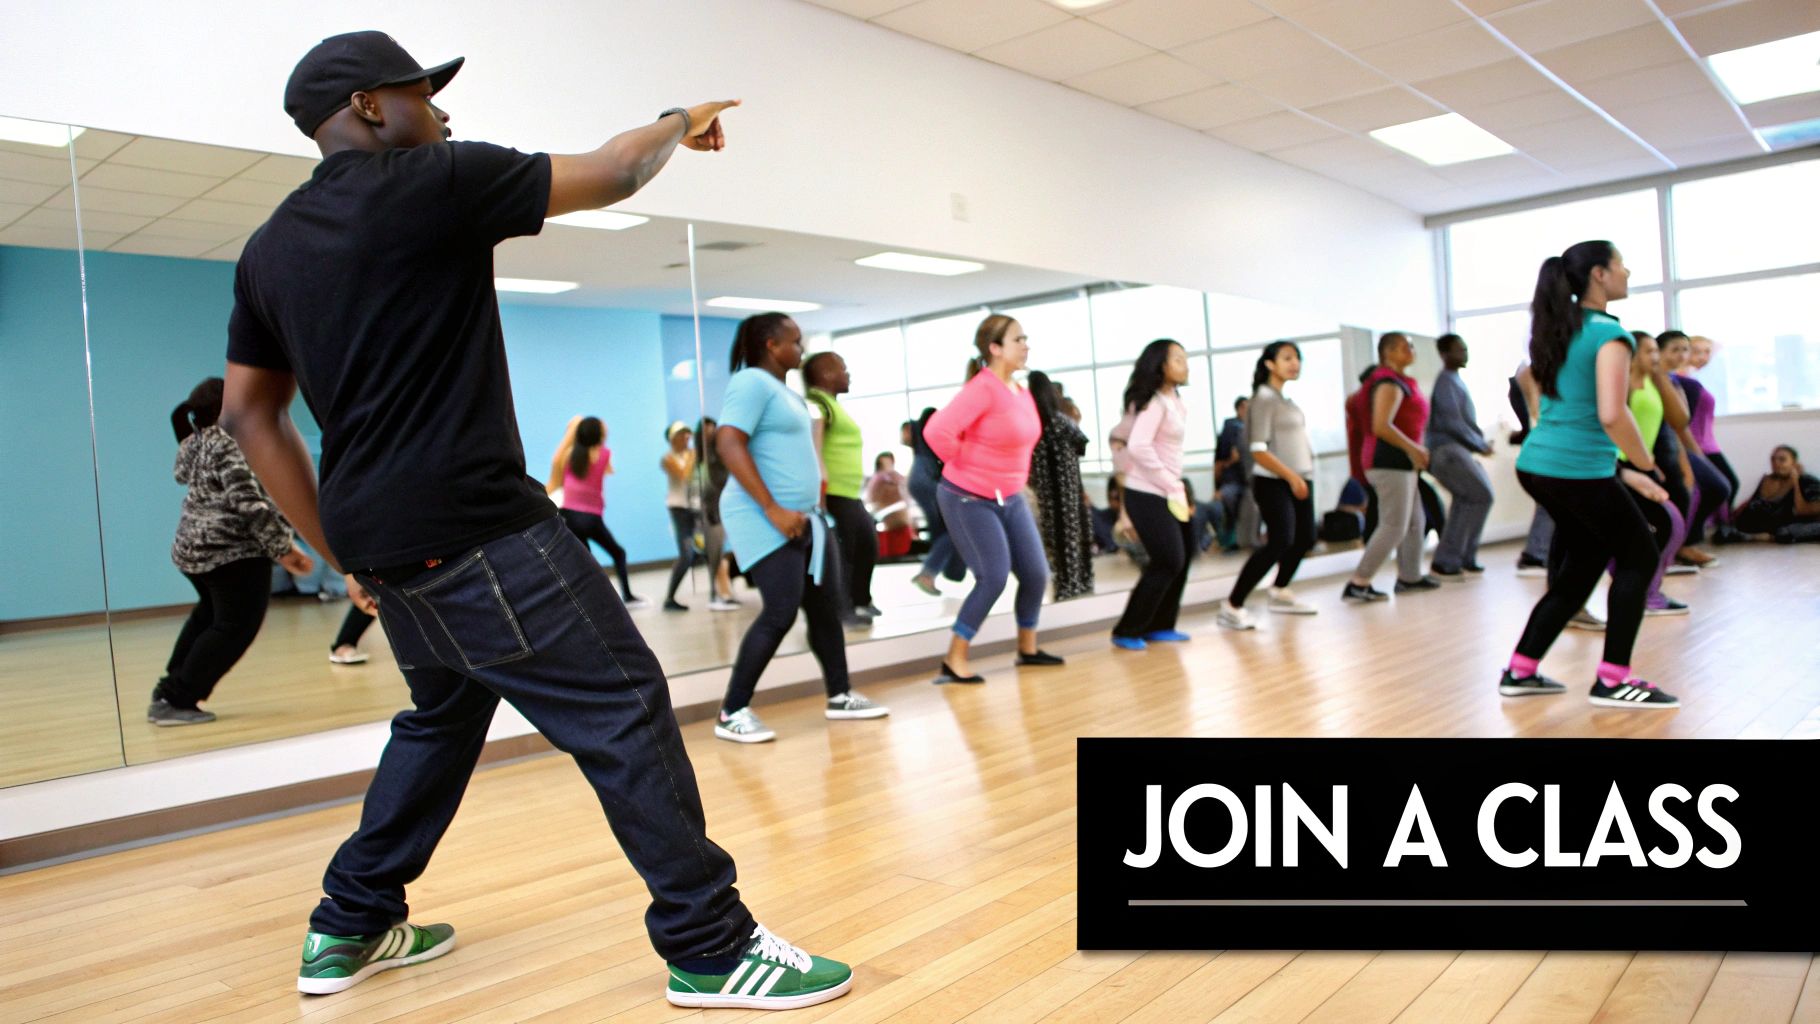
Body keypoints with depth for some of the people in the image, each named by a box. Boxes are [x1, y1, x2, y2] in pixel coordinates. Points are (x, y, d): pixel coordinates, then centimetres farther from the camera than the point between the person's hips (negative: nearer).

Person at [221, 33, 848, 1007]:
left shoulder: (268, 247, 15)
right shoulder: (432, 184, -8)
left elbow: (248, 414, 17)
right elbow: (613, 174, -1)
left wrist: (343, 550, 19)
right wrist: (678, 122, 20)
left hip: (377, 537, 9)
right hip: (474, 531, -9)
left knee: (443, 711, 26)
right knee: (626, 710, -5)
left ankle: (349, 927, 33)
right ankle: (712, 948, -1)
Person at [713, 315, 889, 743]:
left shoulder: (785, 390, 18)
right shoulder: (752, 382, -11)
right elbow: (728, 445, -22)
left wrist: (815, 507, 20)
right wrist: (773, 509, -25)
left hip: (807, 517, 10)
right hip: (766, 522, -10)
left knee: (826, 608, 10)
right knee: (781, 613, -14)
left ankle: (839, 697, 23)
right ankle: (732, 713, -5)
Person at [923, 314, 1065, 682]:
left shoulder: (1023, 393, 7)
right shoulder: (982, 388, -20)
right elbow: (937, 431, -31)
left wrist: (1016, 478, 15)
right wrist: (965, 467, -18)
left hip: (1010, 499, 9)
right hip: (968, 500, -8)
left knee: (1036, 574, 8)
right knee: (993, 579, -11)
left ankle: (1028, 648, 27)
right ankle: (954, 661, 1)